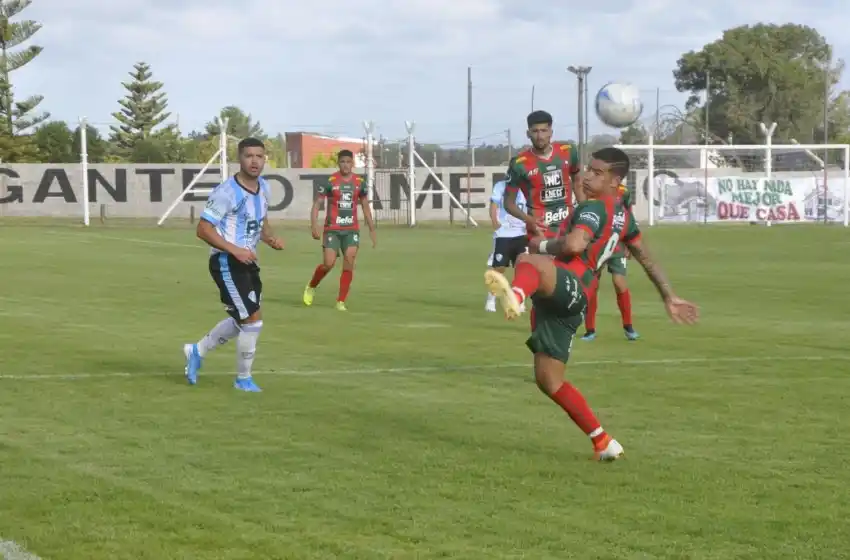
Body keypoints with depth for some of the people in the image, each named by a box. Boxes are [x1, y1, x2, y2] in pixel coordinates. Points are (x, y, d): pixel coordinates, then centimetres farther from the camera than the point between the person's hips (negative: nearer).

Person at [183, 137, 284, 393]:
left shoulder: (263, 187, 7)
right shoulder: (227, 192, -19)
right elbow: (203, 229, -18)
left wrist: (271, 237, 0)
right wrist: (235, 250, -25)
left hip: (247, 261, 9)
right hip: (226, 263, -9)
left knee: (243, 321, 18)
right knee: (253, 319, -10)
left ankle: (197, 351, 38)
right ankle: (243, 378, 8)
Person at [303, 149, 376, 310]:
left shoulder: (360, 182, 5)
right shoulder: (330, 182, -5)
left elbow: (366, 207, 15)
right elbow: (316, 204, -5)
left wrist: (372, 229, 12)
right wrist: (314, 226, -17)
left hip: (352, 229, 3)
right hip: (332, 229, -3)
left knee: (349, 264, -11)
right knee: (328, 264, -10)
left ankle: (341, 301, -4)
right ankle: (311, 287, 20)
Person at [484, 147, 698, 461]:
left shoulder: (594, 209, -4)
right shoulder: (622, 215, 26)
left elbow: (573, 245, -22)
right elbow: (647, 258, 35)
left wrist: (542, 245, -2)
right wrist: (670, 298, 44)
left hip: (567, 285, -10)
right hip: (565, 303, 10)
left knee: (528, 261, -42)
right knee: (548, 380, 14)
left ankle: (515, 296, -83)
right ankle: (602, 442, 21)